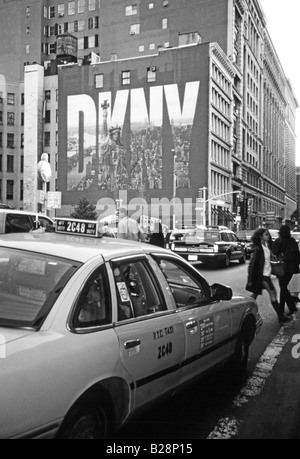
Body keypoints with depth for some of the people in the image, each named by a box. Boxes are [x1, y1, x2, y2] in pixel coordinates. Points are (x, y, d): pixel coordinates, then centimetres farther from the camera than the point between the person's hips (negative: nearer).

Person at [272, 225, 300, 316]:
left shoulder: (278, 241, -11)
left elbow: (275, 253, -9)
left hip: (282, 267, -5)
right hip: (291, 267, 5)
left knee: (283, 288, 2)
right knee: (284, 287, 15)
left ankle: (292, 307, -8)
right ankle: (281, 308, 22)